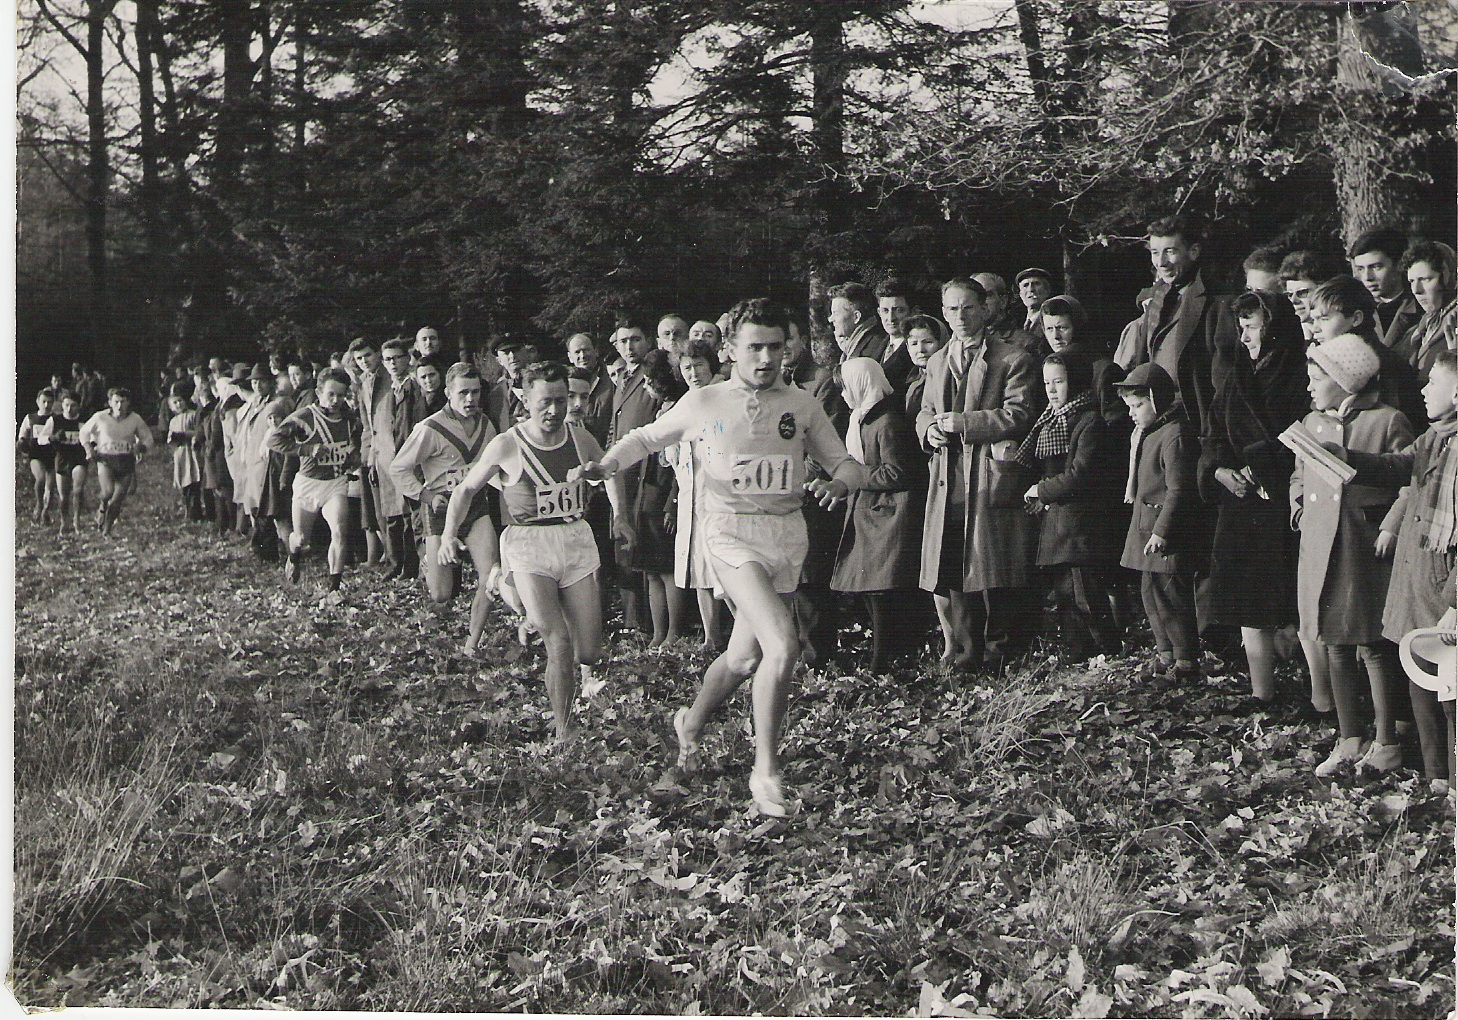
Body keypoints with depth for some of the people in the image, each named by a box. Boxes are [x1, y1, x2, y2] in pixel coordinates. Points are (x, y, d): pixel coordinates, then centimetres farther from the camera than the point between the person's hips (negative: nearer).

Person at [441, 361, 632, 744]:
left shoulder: (580, 438, 3)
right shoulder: (505, 447, -6)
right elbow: (466, 488, 7)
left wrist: (618, 514, 13)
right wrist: (449, 534, -5)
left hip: (577, 540, 4)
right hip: (528, 545, -3)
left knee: (589, 652, 1)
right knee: (559, 643, -17)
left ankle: (584, 670, 38)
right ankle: (563, 732, -4)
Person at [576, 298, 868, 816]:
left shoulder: (803, 405, 10)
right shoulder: (703, 403, 5)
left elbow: (848, 465, 13)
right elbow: (647, 437, 19)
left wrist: (838, 483, -11)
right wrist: (609, 462, 1)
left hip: (788, 532, 4)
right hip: (732, 530, -4)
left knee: (745, 657, 11)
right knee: (782, 645, -21)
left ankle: (692, 724, 42)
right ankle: (765, 770, -9)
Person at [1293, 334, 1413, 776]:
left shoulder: (1388, 421, -5)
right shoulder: (1311, 423, 14)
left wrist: (1353, 469, -16)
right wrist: (1300, 512, 9)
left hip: (1365, 551, -6)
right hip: (1320, 550, 6)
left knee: (1373, 647, 0)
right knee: (1336, 647, 10)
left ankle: (1387, 744, 11)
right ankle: (1348, 742, 20)